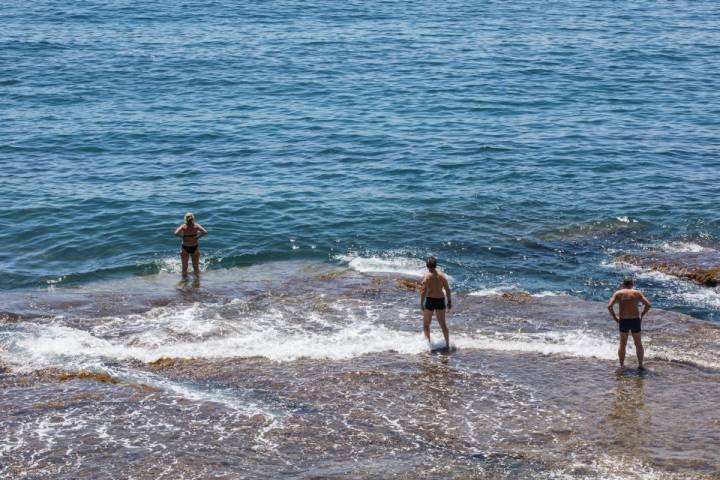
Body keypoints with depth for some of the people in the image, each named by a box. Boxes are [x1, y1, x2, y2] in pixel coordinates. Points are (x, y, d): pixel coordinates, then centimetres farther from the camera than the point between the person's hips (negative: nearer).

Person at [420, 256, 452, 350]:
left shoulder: (427, 276, -10)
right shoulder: (442, 275, 3)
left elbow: (424, 291, -14)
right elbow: (447, 289, 4)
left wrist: (421, 303, -9)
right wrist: (449, 301, 12)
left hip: (430, 300, -4)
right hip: (441, 300, 4)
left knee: (426, 323, 12)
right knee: (443, 323, 11)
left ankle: (428, 342, 11)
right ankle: (447, 344, 9)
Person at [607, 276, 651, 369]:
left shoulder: (618, 293, 2)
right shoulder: (637, 293, 1)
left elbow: (609, 306, -10)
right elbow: (648, 305, -7)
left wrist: (614, 317, 0)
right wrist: (642, 315, 4)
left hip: (623, 321, 0)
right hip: (635, 320, 0)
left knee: (622, 345, 14)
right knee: (638, 344, 14)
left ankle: (621, 365, 15)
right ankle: (640, 364, 8)